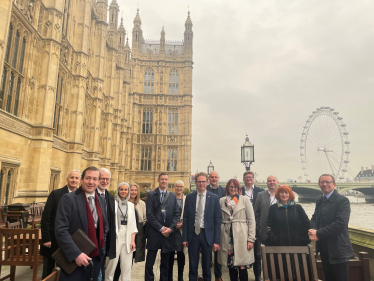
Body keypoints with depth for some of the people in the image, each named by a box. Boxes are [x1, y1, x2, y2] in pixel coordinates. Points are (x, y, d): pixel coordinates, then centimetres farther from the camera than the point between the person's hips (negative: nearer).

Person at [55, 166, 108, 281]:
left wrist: (102, 247, 7)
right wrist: (76, 254, -21)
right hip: (74, 259, -5)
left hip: (97, 257, 6)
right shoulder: (68, 199, -11)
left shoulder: (101, 201, 7)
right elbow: (61, 230, -16)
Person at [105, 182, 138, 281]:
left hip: (128, 238, 4)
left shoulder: (131, 205, 11)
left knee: (127, 267, 5)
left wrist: (133, 240, 2)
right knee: (111, 265, -2)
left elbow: (133, 224, 10)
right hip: (115, 237, -3)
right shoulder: (113, 203, -1)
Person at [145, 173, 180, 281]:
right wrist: (161, 228, -11)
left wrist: (171, 228, -7)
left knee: (165, 264, 13)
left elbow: (176, 214, 7)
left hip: (168, 233, 3)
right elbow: (149, 214, -7)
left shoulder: (172, 196, 9)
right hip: (154, 233, -3)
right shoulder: (151, 195, -1)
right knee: (149, 263, 3)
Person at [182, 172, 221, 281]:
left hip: (207, 235, -1)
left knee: (207, 266, 13)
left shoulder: (214, 197, -2)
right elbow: (185, 218, 4)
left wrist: (216, 240, -5)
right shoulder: (189, 197, 2)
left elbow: (217, 220, -2)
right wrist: (184, 237, 0)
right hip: (193, 234, 1)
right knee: (192, 267, 11)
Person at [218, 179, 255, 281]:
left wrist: (251, 239, -5)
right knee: (231, 265, 8)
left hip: (241, 237, -2)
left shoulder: (245, 199, 3)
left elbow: (251, 220, 0)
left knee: (242, 266, -2)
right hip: (227, 237, 2)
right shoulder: (222, 201, 8)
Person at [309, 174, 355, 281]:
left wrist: (318, 233, -20)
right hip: (324, 248, 6)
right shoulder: (319, 200, 10)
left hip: (338, 250, -6)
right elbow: (314, 218, 12)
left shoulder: (343, 200, -13)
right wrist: (313, 230, -10)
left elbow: (340, 223, -22)